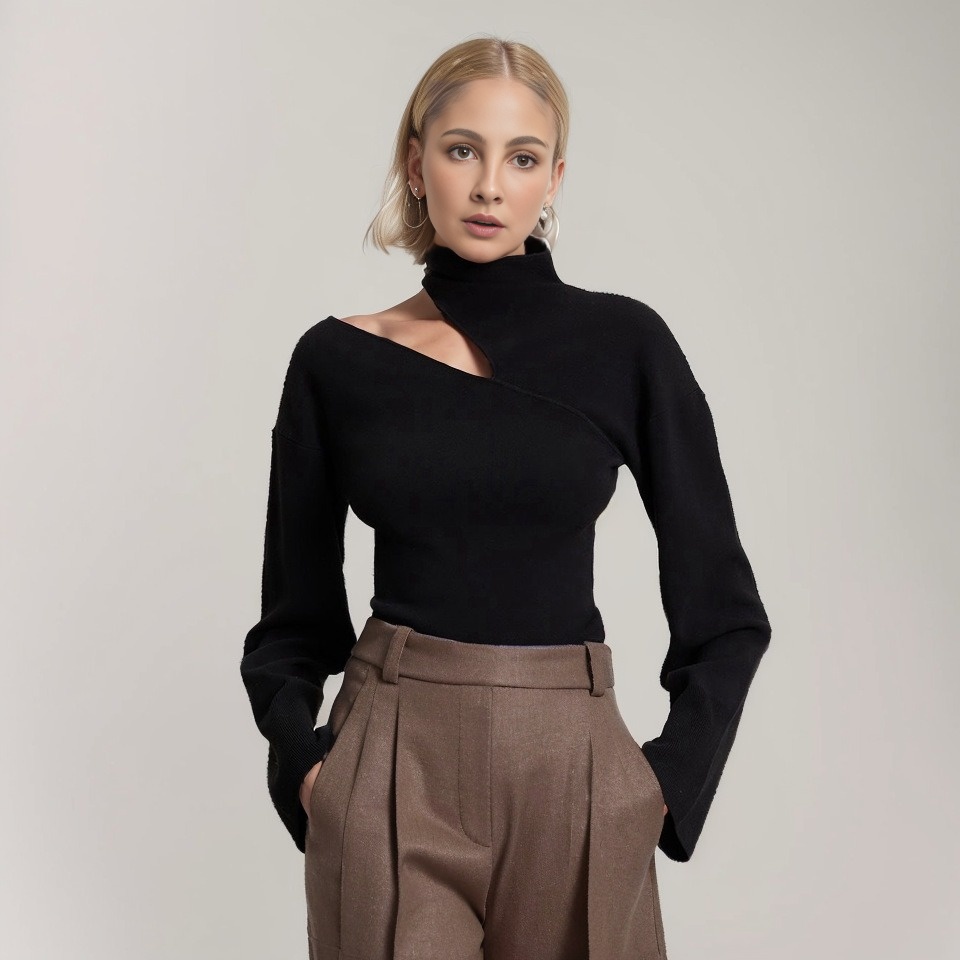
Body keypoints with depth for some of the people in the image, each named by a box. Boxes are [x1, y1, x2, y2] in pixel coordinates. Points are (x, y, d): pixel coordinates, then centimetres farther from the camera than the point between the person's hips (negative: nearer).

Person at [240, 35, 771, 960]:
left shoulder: (624, 343, -1)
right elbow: (295, 608, 8)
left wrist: (672, 777, -5)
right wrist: (302, 754, -6)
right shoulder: (336, 360, 1)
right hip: (391, 765, 0)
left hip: (570, 762, 0)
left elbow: (721, 604, 3)